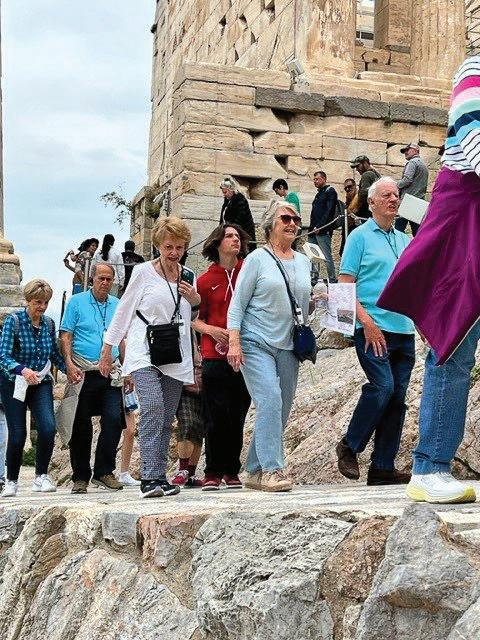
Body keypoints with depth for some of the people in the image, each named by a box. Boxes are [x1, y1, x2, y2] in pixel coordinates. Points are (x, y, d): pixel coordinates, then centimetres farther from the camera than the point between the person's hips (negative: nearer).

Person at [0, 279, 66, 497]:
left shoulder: (49, 323, 2)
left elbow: (55, 355, 14)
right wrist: (23, 370, -37)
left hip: (41, 383, 3)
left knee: (48, 427, -19)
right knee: (18, 434, -5)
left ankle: (41, 476, -3)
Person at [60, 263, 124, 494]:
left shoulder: (117, 305, 13)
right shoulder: (76, 302, 3)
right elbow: (66, 335, -1)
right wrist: (69, 363, -14)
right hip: (83, 372, -2)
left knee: (114, 419, -10)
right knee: (81, 425, 3)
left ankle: (104, 472, 1)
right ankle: (80, 477, 12)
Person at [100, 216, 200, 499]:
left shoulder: (189, 276, 13)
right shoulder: (143, 272, 1)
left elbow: (197, 316, 24)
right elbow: (124, 310, 6)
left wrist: (195, 299, 1)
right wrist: (108, 348, 6)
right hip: (144, 353, -4)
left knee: (167, 418, 4)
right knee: (153, 407, -21)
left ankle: (159, 477, 10)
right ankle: (150, 477, -22)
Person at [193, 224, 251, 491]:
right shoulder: (206, 280, 4)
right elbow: (196, 319, 8)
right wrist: (213, 331, -11)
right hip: (215, 357, -1)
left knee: (238, 417, 6)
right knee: (217, 417, -2)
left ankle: (232, 472, 15)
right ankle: (213, 473, 7)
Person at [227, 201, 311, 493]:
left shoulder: (304, 262, 15)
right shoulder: (257, 259, -1)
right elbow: (237, 304, -3)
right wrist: (234, 341, -12)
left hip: (288, 346, 6)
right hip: (256, 343, -6)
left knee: (281, 411, 4)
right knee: (270, 401, -19)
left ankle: (256, 471, 15)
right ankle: (272, 470, -17)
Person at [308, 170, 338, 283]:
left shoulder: (330, 191, -3)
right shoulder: (319, 193, 24)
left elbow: (329, 211, -14)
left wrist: (319, 227, -19)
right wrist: (311, 228, 13)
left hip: (323, 231, -9)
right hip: (314, 231, 9)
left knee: (327, 256, -9)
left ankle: (333, 281, -6)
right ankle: (314, 279, 10)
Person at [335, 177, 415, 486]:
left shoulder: (405, 240, 19)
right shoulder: (360, 236, 1)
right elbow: (345, 286, -6)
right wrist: (367, 322, -15)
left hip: (404, 330, 6)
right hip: (373, 329, -6)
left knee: (398, 398, 4)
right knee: (383, 386, -18)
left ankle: (383, 467, 10)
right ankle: (349, 446, 2)